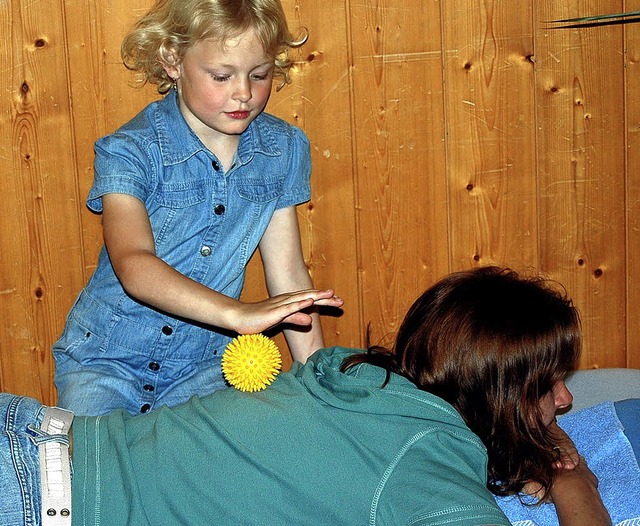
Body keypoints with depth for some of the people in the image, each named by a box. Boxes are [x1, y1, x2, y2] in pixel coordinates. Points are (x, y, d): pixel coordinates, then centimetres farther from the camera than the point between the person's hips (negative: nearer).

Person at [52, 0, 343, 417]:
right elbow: (133, 265, -31)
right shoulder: (130, 151, -15)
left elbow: (288, 272, 2)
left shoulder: (282, 150, -1)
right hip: (106, 361, -3)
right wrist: (238, 314, -45)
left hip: (204, 366, 3)